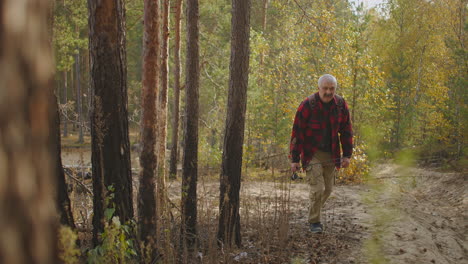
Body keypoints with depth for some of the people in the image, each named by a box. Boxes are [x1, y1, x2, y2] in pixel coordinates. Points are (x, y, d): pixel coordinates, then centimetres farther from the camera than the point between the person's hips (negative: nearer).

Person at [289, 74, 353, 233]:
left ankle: (314, 212, 35)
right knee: (317, 189, -11)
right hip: (312, 154, -4)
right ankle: (314, 222, 6)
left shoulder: (340, 105, -2)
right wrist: (294, 159, -12)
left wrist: (347, 155, 2)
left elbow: (346, 131, 7)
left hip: (331, 155, 5)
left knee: (328, 189, 11)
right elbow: (297, 132, -12)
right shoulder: (307, 105, -15)